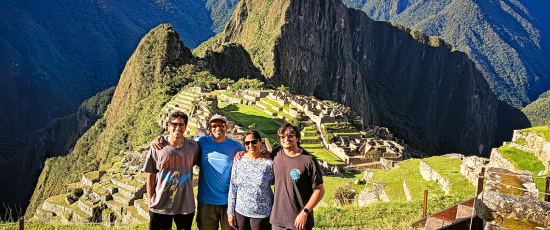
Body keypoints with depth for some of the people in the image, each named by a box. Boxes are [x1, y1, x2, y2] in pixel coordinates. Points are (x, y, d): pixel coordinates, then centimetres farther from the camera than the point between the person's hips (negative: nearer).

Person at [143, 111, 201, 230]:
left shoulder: (193, 147, -4)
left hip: (185, 206, 1)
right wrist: (150, 202, 1)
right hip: (160, 206, -1)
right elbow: (150, 177, -1)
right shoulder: (157, 149, -6)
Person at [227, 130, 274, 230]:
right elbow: (233, 188, 5)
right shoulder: (238, 162, 0)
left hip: (262, 214, -3)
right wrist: (230, 212, 5)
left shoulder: (269, 163, -9)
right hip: (240, 212, 3)